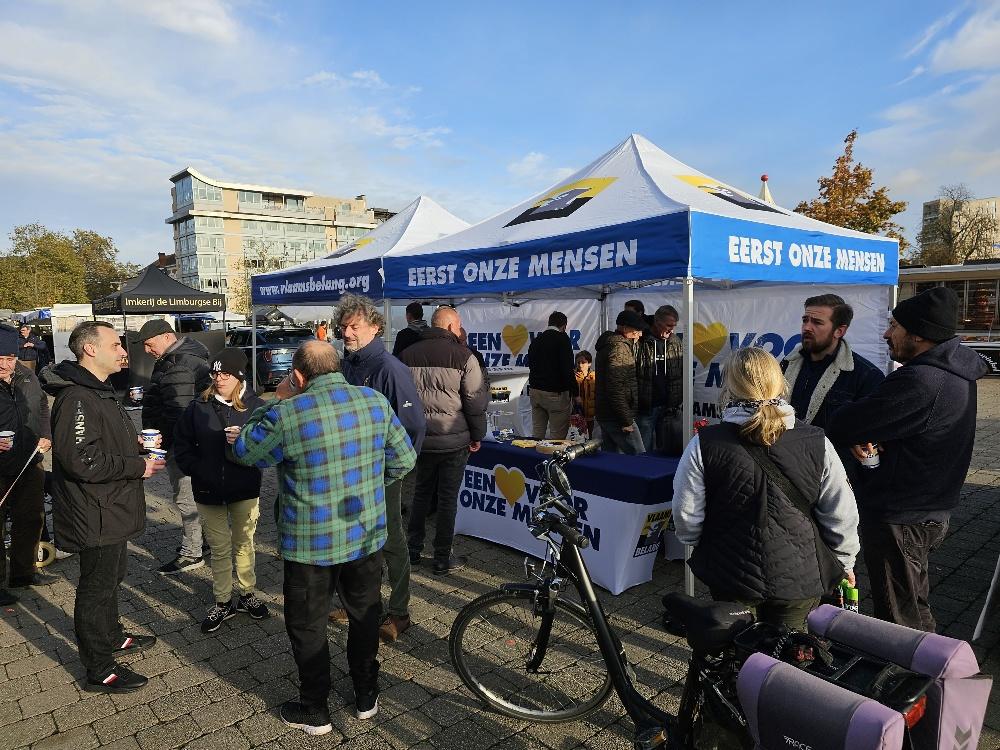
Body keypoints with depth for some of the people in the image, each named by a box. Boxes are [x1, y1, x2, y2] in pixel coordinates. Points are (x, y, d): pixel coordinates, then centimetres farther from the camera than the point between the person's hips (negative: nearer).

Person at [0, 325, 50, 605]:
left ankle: (23, 574, 35)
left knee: (31, 520, 17)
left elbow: (42, 406, 18)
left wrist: (46, 435, 5)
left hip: (30, 466, 6)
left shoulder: (26, 376, 2)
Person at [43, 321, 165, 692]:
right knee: (97, 587, 4)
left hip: (112, 509, 10)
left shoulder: (99, 391, 11)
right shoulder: (76, 398, -24)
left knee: (112, 575, 25)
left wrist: (135, 445, 7)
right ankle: (100, 671, 18)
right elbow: (82, 460, -30)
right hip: (96, 516, -10)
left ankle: (113, 637, 44)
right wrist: (137, 466, -21)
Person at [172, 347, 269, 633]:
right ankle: (223, 602, 26)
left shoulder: (256, 406, -8)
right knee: (219, 549, 12)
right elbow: (182, 444, 4)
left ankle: (247, 594, 32)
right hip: (208, 491, 1)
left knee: (244, 544, 14)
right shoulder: (198, 407, -3)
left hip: (244, 490, -1)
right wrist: (197, 471, -8)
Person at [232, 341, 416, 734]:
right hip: (367, 536, 4)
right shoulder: (376, 401, -7)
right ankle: (366, 696, 39)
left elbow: (244, 451, -2)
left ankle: (315, 711, 33)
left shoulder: (287, 414, -20)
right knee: (365, 615, 22)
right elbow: (404, 459, 1)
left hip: (310, 544, -4)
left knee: (308, 627, 17)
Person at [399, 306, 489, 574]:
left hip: (420, 439, 4)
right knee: (448, 498, 6)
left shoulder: (407, 354, 4)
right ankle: (442, 559, 14)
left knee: (421, 493, 19)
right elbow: (476, 400, -10)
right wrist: (477, 436, 2)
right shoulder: (463, 356, -10)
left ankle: (413, 550, 27)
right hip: (454, 441, -4)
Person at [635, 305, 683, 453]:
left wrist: (678, 402, 6)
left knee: (664, 449, 13)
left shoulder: (675, 343, 8)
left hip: (668, 407, 5)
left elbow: (682, 374, 13)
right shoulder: (641, 342, -9)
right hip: (644, 408, -4)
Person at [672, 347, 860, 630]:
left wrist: (704, 546, 11)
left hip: (732, 575, -1)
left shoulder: (705, 445, -18)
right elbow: (842, 516, -5)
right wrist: (845, 564, 13)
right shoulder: (816, 443, -12)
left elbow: (687, 517, -11)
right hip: (799, 576, 1)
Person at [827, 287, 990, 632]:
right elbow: (895, 418, 8)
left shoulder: (918, 381, -29)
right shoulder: (955, 372, 4)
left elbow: (843, 425, -27)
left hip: (898, 519, -10)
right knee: (915, 606, 26)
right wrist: (865, 435, -13)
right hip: (931, 511, 10)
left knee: (898, 620, 7)